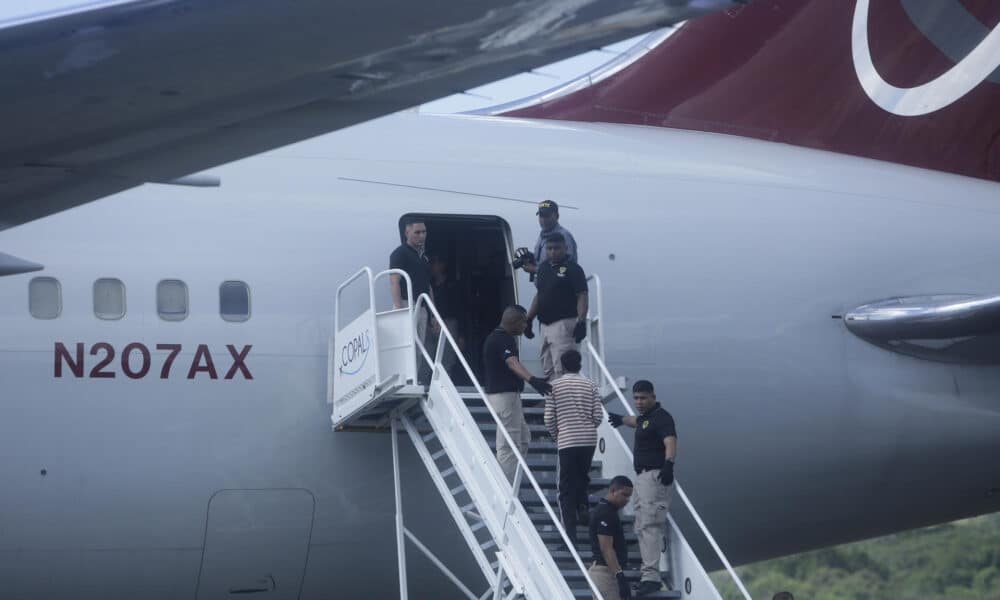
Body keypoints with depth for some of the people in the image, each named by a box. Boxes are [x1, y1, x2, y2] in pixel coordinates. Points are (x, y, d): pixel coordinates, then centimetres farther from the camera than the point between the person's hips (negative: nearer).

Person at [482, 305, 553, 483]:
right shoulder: (504, 339, -18)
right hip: (505, 394, -11)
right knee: (509, 445, -8)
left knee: (523, 438, 17)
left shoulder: (496, 337, 14)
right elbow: (513, 363, -36)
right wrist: (532, 380, -52)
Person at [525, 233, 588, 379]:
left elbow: (582, 296, -12)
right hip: (545, 324, 8)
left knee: (561, 369, -15)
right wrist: (529, 319, 18)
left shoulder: (573, 269, -6)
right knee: (547, 370, 10)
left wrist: (581, 321, -22)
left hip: (563, 323, -8)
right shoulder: (543, 268, 16)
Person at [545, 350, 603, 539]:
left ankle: (570, 532, -5)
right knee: (582, 477, 26)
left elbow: (549, 418, -3)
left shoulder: (555, 386, -1)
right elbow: (598, 415, 1)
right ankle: (583, 507, 4)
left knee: (567, 487, 1)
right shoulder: (590, 385, 5)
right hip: (589, 440, 2)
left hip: (566, 440, -2)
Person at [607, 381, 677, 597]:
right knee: (641, 528, 14)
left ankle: (652, 576, -26)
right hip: (642, 477, 11)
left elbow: (670, 442, -27)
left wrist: (668, 463, -44)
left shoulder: (661, 417, -12)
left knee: (649, 525, -19)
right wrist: (622, 419, 64)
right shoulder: (645, 417, 19)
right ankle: (648, 572, 19)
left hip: (655, 476, -11)